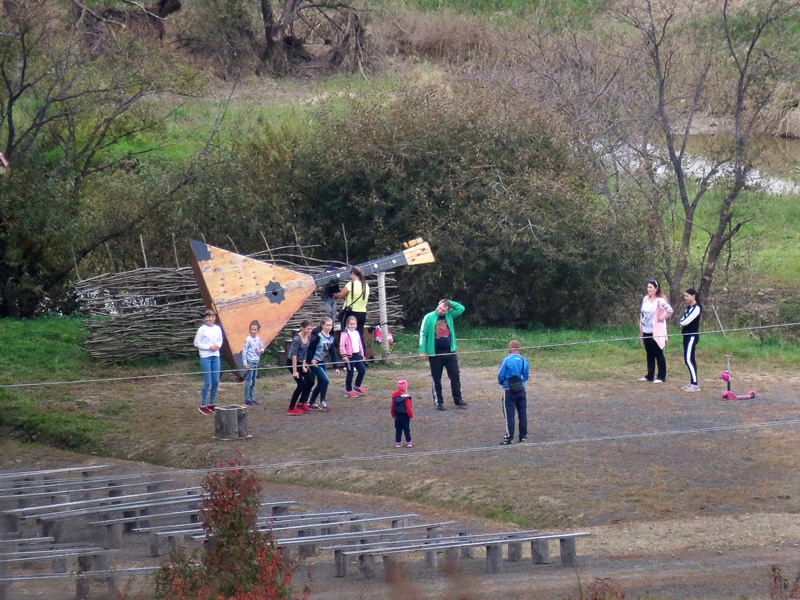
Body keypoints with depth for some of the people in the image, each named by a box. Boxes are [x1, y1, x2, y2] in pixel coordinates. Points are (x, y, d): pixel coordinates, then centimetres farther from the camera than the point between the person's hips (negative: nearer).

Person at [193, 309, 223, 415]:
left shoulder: (218, 328, 8)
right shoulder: (202, 329, -7)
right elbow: (196, 343, -6)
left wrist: (217, 346, -3)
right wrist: (209, 347, -14)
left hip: (215, 356, 5)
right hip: (205, 357, -5)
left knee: (216, 382, 7)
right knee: (207, 382, -7)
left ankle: (211, 404, 20)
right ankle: (202, 406, 2)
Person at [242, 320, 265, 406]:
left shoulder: (258, 339, 7)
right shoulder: (248, 339, -11)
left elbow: (262, 347, 19)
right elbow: (244, 351, -11)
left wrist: (261, 350, -6)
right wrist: (245, 363, -15)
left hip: (256, 362, 7)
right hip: (250, 362, -7)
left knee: (253, 382, 12)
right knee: (248, 381, -5)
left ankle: (251, 399, 19)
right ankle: (247, 400, -3)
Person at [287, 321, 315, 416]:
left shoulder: (309, 337, 0)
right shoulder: (296, 339, -23)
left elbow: (306, 353, 7)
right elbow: (294, 355, -24)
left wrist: (304, 365, 1)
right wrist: (294, 371, -24)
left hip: (301, 362, 8)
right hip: (293, 362, -8)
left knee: (310, 381, 5)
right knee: (301, 384, -13)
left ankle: (301, 404, 20)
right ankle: (291, 409, -8)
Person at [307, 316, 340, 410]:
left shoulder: (331, 338, 6)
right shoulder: (318, 336, -14)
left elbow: (333, 353, 10)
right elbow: (310, 348, -12)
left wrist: (336, 367, 8)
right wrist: (311, 359, -26)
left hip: (322, 363, 7)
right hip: (314, 363, -7)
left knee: (321, 383, 10)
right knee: (325, 380, -14)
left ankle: (311, 402, 22)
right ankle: (322, 402, -3)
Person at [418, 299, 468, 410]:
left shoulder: (449, 316, 7)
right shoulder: (429, 317, -2)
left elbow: (461, 308, 6)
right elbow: (423, 333, -1)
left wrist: (449, 302, -2)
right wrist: (422, 350, -7)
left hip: (450, 352, 3)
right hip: (435, 353, -3)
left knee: (455, 376, 2)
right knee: (436, 379, 4)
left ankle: (458, 401, 10)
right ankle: (438, 402, 11)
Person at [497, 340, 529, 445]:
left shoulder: (507, 359, -12)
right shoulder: (524, 360, 2)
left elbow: (500, 375, -9)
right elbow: (526, 377, 10)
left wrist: (501, 382, 11)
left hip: (509, 390, -4)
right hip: (521, 390, 4)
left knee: (509, 414, 0)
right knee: (522, 413, 11)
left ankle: (509, 437, -1)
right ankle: (523, 436, 16)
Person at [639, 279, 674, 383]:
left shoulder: (660, 301, -14)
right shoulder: (645, 299, 9)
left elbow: (669, 310, -28)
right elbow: (642, 313, 19)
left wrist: (662, 318, -17)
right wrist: (641, 330, 15)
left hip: (656, 332, -7)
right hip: (646, 331, 7)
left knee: (658, 354, 0)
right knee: (649, 354, 14)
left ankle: (661, 376, 6)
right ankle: (650, 376, 21)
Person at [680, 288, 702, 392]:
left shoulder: (696, 308, -14)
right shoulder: (689, 307, 15)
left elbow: (685, 321, -19)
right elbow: (682, 321, 15)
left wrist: (682, 322, 1)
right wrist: (683, 323, -5)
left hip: (692, 336, -10)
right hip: (687, 336, 10)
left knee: (689, 360, -13)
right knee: (690, 360, 12)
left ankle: (695, 385, -15)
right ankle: (692, 383, 18)